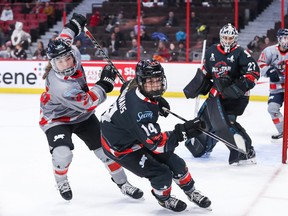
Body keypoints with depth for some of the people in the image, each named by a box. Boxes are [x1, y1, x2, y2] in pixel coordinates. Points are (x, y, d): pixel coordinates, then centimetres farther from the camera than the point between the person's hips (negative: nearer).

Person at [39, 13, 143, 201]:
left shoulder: (72, 54, -20)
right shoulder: (61, 86, -39)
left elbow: (64, 41, 4)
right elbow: (87, 103, -32)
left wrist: (73, 26, 16)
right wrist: (104, 84, -28)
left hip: (82, 116, 7)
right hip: (57, 119, -7)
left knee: (105, 147, 3)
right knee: (62, 153, -26)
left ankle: (121, 181, 19)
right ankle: (61, 181, 8)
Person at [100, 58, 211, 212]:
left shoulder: (135, 85, -16)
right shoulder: (138, 110, -42)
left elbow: (126, 87, 12)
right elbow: (157, 143, -39)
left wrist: (157, 100, 10)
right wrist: (181, 131, -44)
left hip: (138, 135, 9)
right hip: (120, 146, -9)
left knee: (175, 163, 9)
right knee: (162, 173, -9)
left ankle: (190, 192, 32)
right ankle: (164, 199, 24)